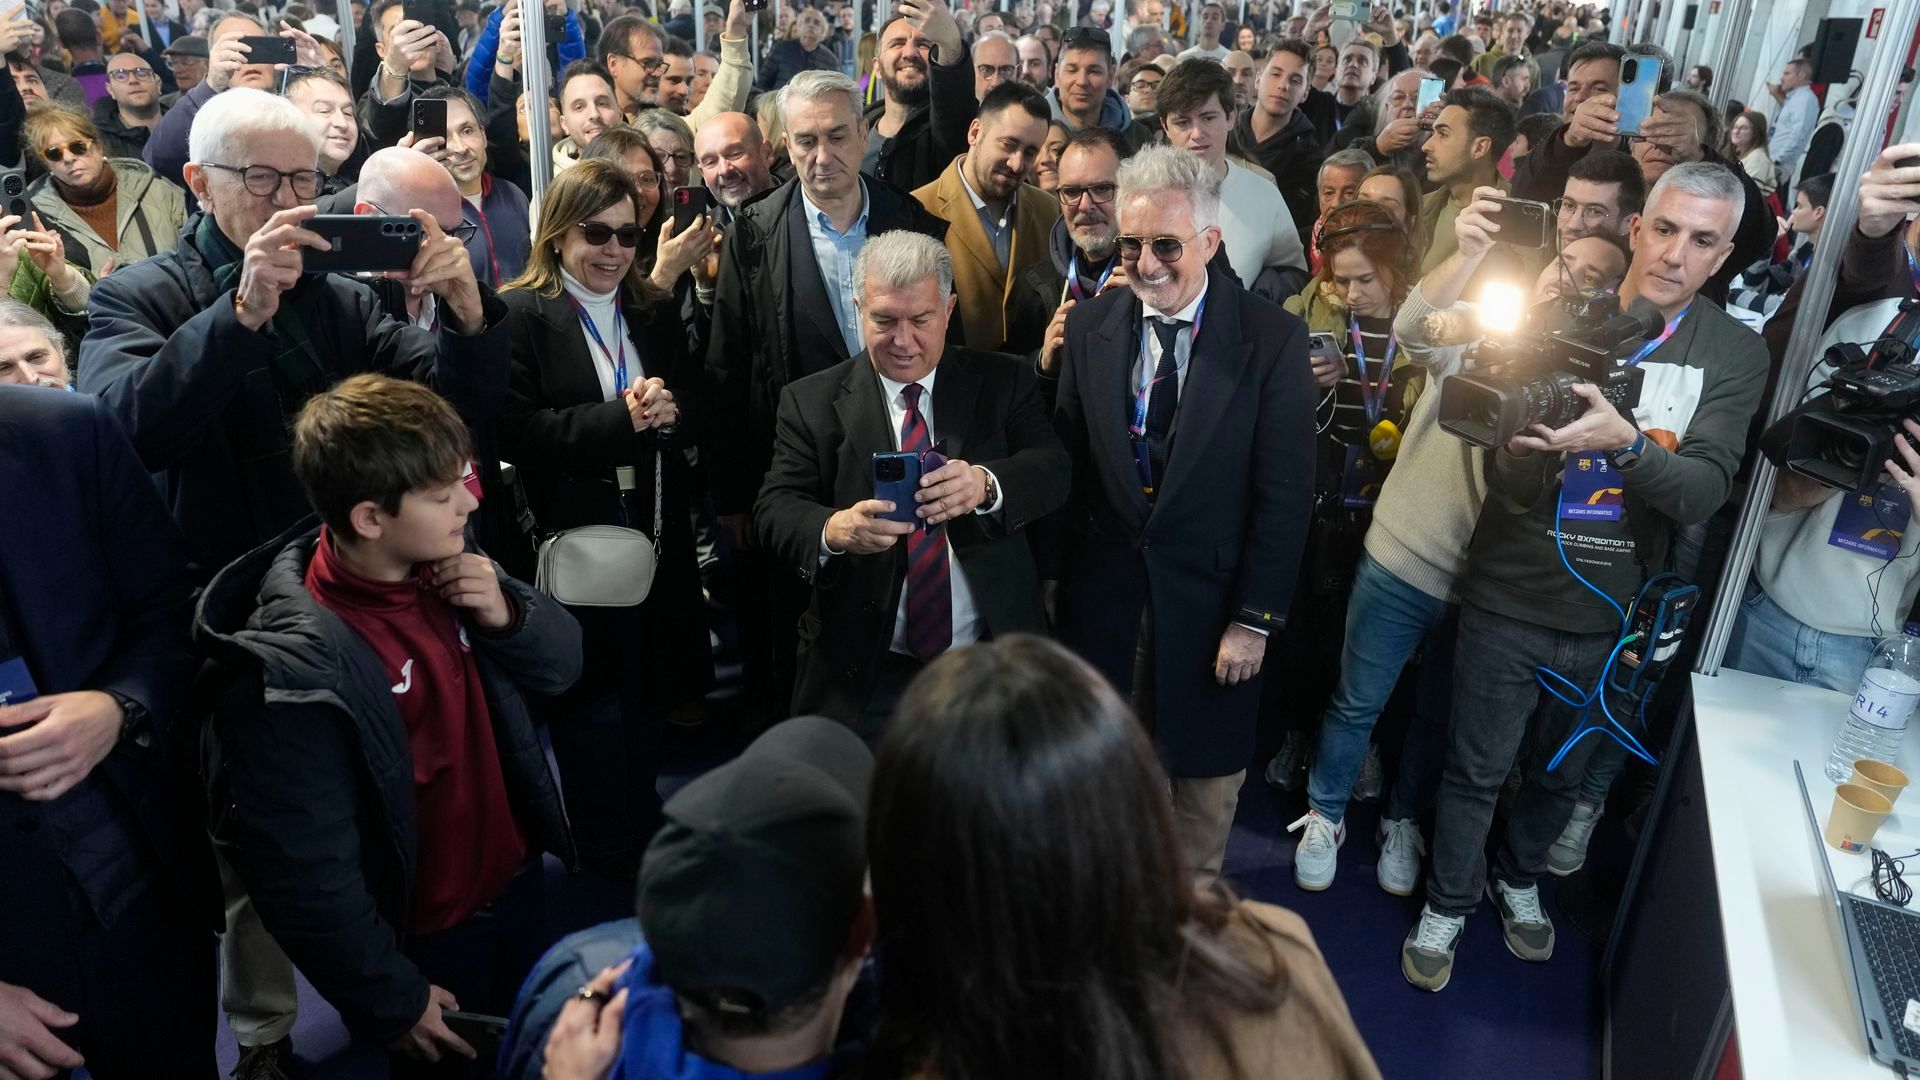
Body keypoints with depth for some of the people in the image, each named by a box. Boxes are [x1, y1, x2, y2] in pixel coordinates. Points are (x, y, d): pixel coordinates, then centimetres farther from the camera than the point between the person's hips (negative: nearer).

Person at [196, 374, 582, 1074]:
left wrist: (507, 616, -20)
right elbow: (305, 873, -25)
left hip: (519, 883, 6)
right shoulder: (295, 670, -30)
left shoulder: (445, 566, -10)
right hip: (426, 945, -6)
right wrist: (391, 1001, -14)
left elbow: (561, 662, 2)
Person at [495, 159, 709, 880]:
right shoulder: (519, 314, -7)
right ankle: (605, 860, 24)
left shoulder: (657, 312, 11)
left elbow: (699, 410, 9)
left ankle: (647, 848, 35)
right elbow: (514, 431, -16)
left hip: (657, 546, 6)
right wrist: (621, 418, -21)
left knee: (648, 710, 17)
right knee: (592, 710, 7)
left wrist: (669, 410, -14)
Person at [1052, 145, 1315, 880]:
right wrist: (1053, 574, -2)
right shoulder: (1089, 326, -2)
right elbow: (1065, 460, 1)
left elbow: (1284, 493, -10)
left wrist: (1254, 619, -11)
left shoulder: (1272, 340, -11)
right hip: (1102, 593, 2)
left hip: (1209, 598, -2)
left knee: (1205, 780, 16)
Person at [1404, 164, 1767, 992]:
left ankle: (1518, 877, 49)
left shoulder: (1736, 355, -5)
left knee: (1562, 774, 23)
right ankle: (1447, 904, 35)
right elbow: (1508, 478, -12)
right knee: (1476, 771, 12)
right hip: (1508, 604, -2)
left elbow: (1703, 494, -15)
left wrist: (1625, 441, -33)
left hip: (1611, 619, 2)